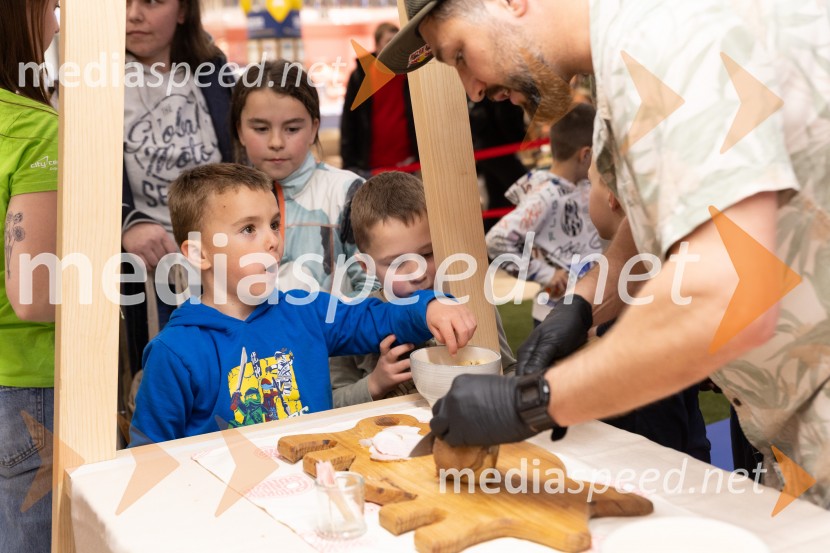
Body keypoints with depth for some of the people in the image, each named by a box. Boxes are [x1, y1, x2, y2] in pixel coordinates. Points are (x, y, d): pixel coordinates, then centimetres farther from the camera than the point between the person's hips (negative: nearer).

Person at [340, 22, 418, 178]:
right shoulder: (359, 77, 3)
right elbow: (348, 122, 4)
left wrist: (416, 155, -4)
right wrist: (349, 164, 0)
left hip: (405, 165, 1)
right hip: (370, 168, 0)